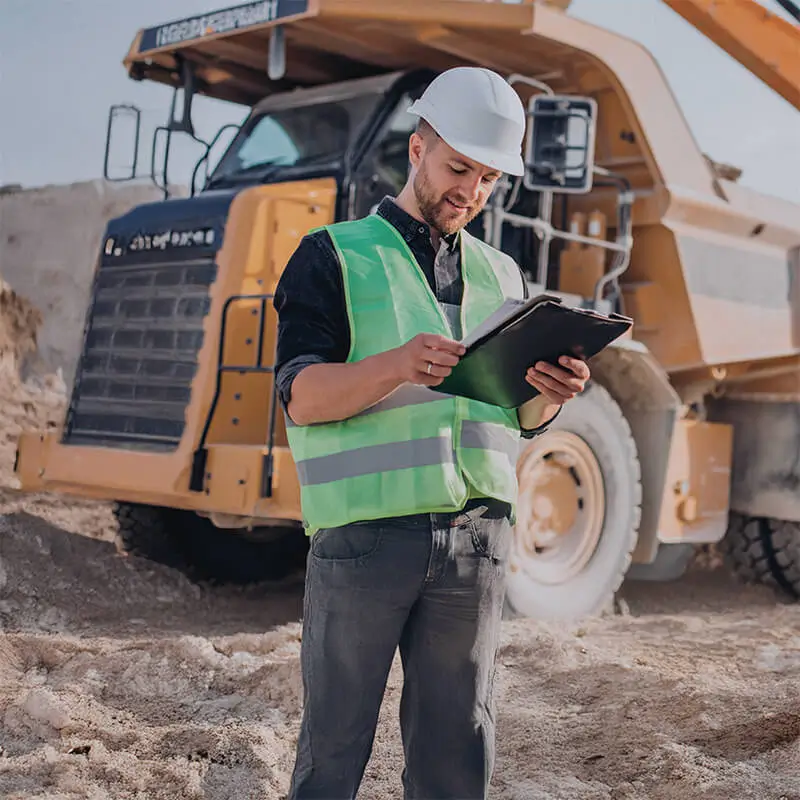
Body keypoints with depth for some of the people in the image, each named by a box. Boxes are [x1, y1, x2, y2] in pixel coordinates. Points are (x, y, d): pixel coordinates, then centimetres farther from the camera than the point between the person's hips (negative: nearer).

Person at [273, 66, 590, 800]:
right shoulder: (333, 257, 5)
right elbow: (302, 396, -6)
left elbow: (521, 419, 19)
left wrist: (551, 394, -6)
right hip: (364, 533, -4)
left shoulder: (502, 275, 19)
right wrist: (398, 366, -25)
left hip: (477, 535, 4)